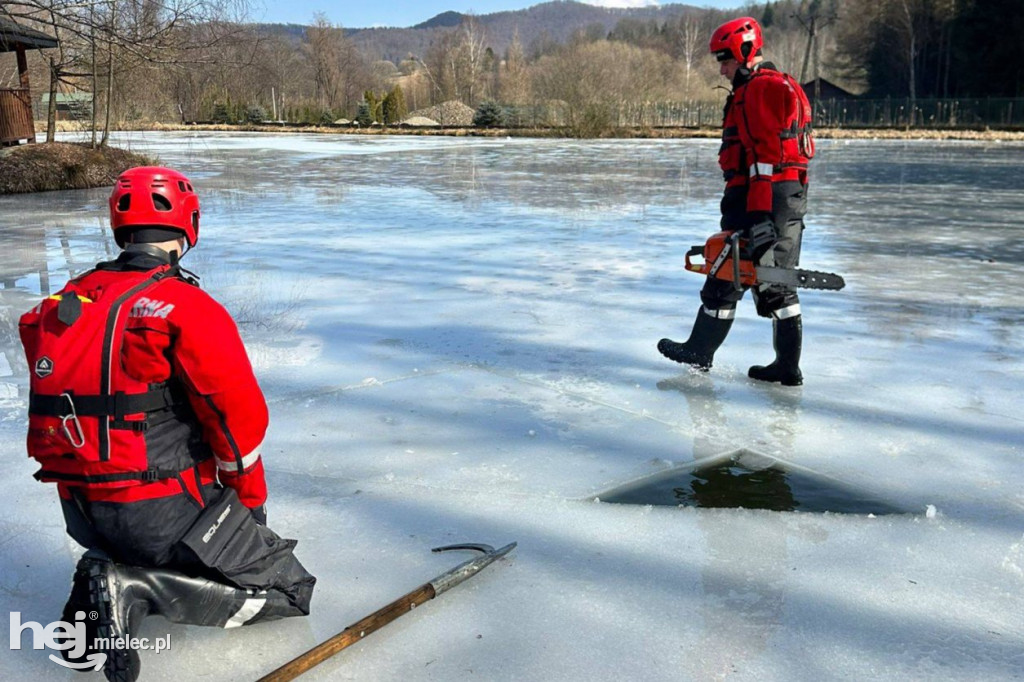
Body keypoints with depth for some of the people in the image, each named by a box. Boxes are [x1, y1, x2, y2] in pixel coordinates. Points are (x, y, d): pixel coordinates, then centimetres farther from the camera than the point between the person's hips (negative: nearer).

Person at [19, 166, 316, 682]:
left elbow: (55, 406, 14)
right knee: (288, 588, 3)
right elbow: (238, 414, -14)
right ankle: (134, 589, -10)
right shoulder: (187, 307, -15)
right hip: (159, 508, -7)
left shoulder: (65, 303, 6)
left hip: (80, 511, 7)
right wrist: (251, 501, 3)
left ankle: (102, 581, 7)